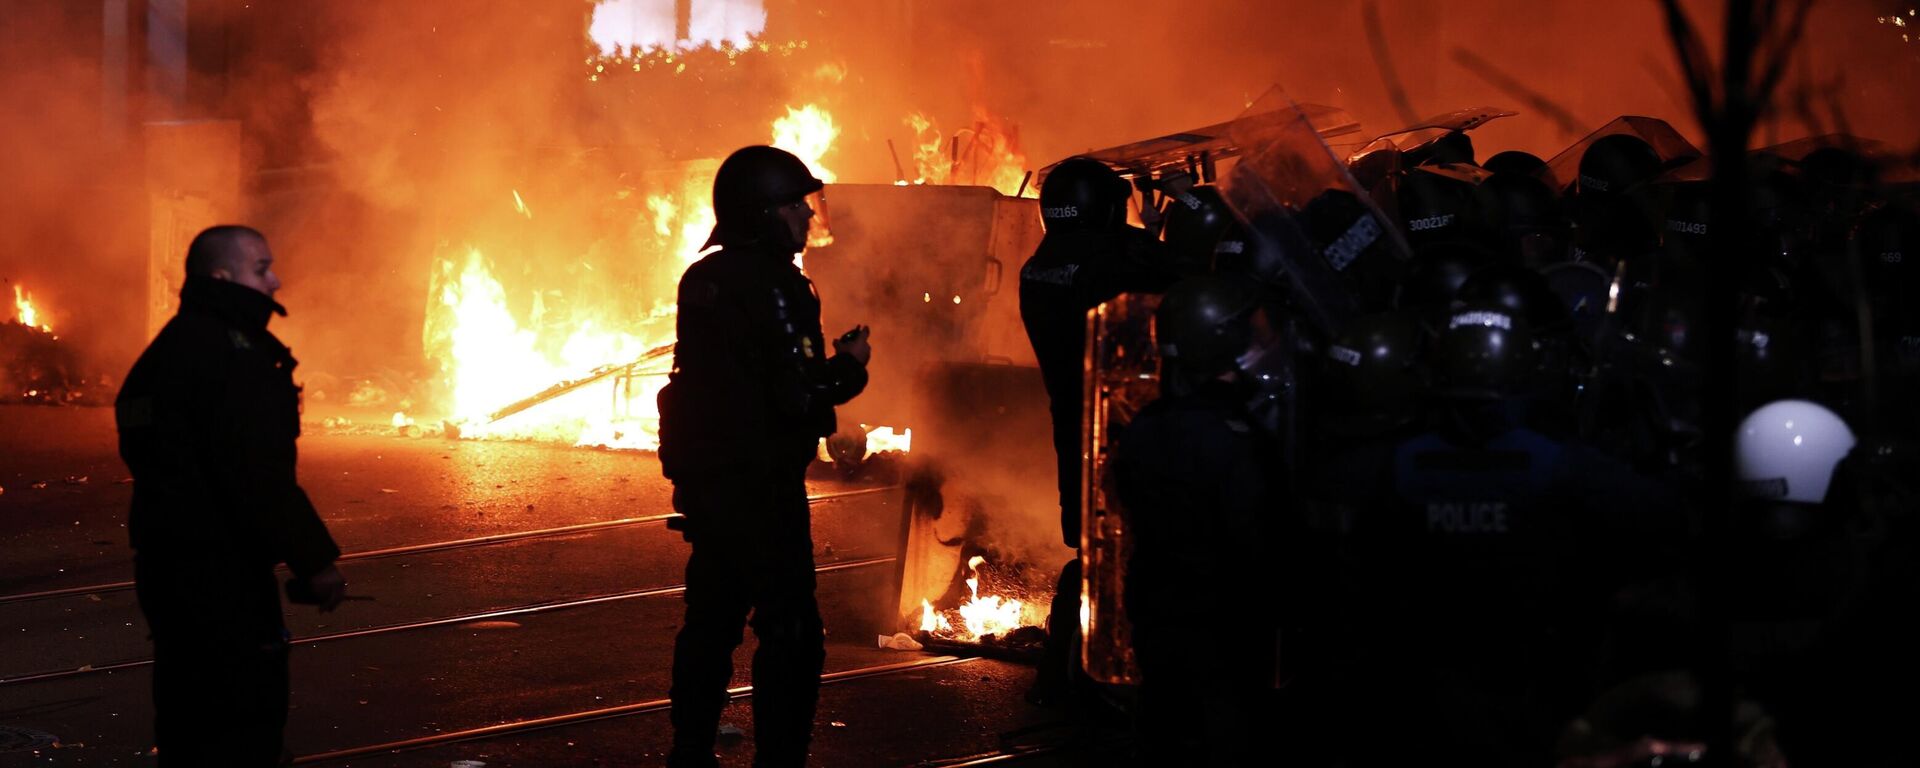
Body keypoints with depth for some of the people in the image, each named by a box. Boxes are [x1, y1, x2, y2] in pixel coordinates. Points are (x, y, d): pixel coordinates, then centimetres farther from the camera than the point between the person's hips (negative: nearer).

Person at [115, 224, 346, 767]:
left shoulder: (171, 347, 16)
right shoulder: (230, 351, -17)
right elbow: (259, 475, -24)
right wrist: (315, 560, -18)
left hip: (164, 561, 10)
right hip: (221, 571, -10)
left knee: (189, 719, 16)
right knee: (245, 721, -7)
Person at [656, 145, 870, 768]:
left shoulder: (703, 280, 8)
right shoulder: (772, 288, -19)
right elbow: (798, 396, -23)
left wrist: (826, 361, 14)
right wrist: (849, 366, -5)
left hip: (704, 478, 9)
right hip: (762, 489, -9)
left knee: (712, 622, 17)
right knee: (790, 632, -3)